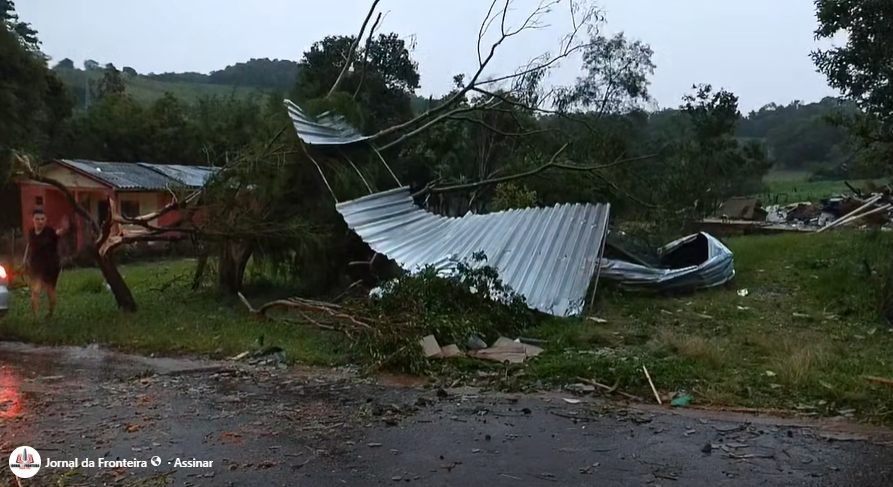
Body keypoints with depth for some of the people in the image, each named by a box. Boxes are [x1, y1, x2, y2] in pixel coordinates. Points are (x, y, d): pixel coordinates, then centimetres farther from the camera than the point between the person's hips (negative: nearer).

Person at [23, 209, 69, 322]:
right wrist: (26, 258, 17)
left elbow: (59, 232, -41)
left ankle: (51, 312, 37)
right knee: (35, 291, -9)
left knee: (50, 291, 15)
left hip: (50, 267, -3)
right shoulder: (31, 232, -1)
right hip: (36, 267, 3)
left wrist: (63, 229, -63)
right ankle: (33, 317, -7)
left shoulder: (50, 231, -17)